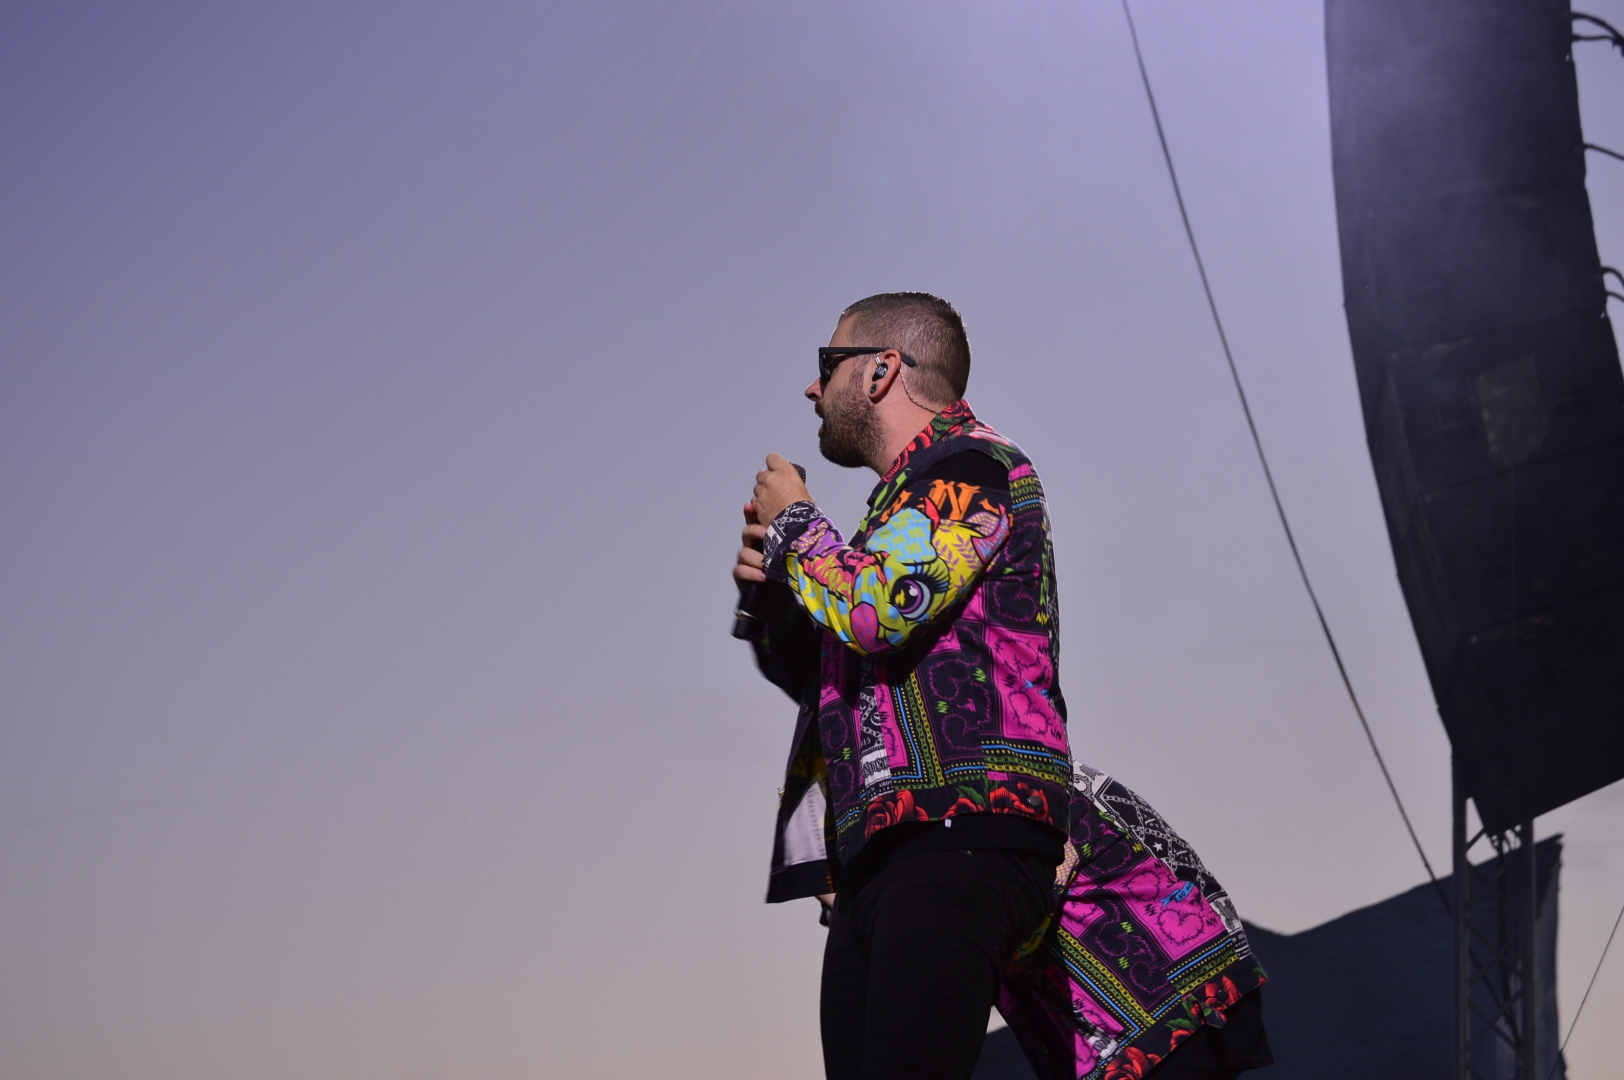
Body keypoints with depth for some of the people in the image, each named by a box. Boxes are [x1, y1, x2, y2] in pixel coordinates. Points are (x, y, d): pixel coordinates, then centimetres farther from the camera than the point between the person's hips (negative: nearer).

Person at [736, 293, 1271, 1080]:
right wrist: (771, 588, 14)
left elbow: (875, 607, -16)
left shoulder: (971, 468, 1)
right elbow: (822, 675, 32)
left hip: (961, 840, -9)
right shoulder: (906, 506, 29)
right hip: (874, 867, 9)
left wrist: (794, 526, 3)